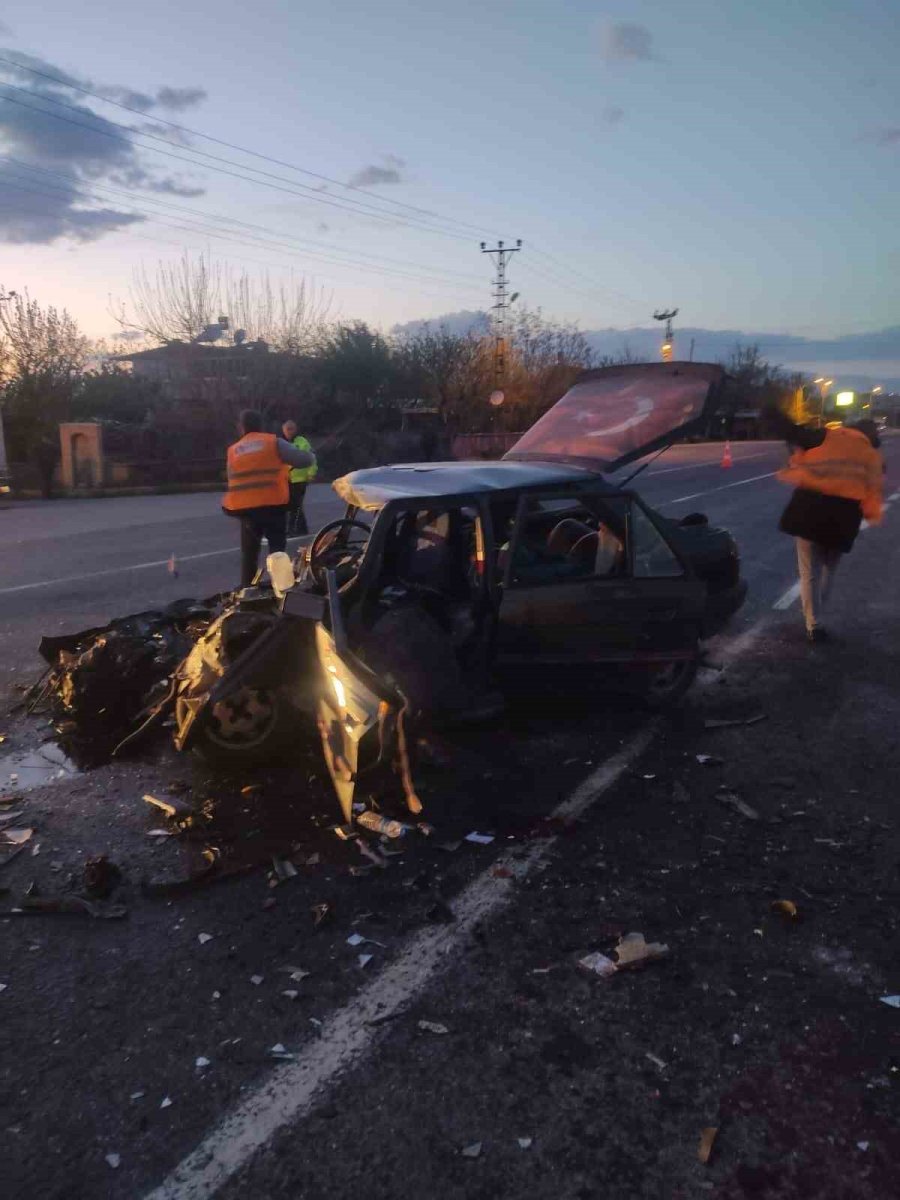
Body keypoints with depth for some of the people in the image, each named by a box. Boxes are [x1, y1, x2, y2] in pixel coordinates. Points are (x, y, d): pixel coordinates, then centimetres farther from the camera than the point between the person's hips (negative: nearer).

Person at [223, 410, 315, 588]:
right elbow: (303, 459, 1)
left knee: (249, 553, 17)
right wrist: (311, 455, 23)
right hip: (273, 505, -3)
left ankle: (247, 590, 22)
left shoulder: (233, 451, 14)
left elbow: (233, 481, 15)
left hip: (245, 508, 3)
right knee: (277, 549, 6)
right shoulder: (274, 442, 3)